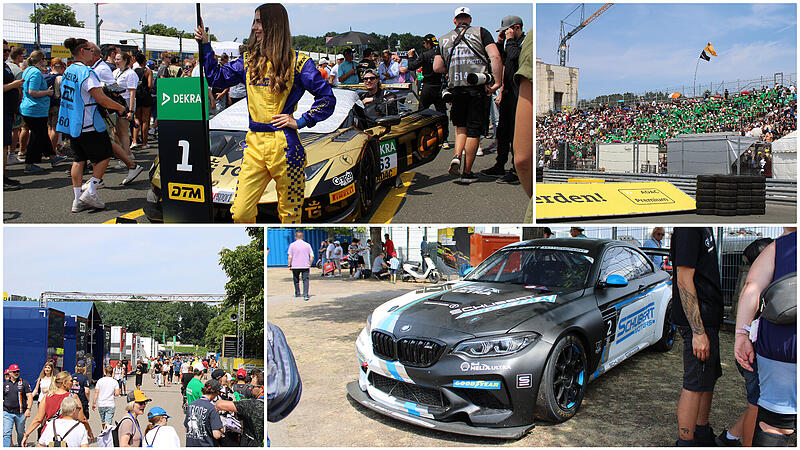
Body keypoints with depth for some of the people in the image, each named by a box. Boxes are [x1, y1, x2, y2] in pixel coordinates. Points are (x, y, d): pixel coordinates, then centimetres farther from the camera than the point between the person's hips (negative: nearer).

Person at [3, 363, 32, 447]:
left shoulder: (24, 383, 4)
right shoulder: (4, 384, 9)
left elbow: (30, 397, -1)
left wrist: (28, 409, -13)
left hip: (20, 413, -1)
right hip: (7, 413, 1)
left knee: (21, 433, 10)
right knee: (6, 434, -10)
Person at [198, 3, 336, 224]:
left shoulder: (297, 62, -1)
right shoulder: (248, 60, 14)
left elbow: (327, 99, 0)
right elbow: (217, 78, 21)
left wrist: (300, 121, -6)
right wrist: (205, 45, 16)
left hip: (284, 146, -4)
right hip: (254, 144, 4)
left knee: (289, 214, 5)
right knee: (240, 213, -2)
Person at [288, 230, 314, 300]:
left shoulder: (292, 245, -2)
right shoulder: (307, 245, 3)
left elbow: (290, 257, -5)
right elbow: (312, 256, -1)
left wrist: (289, 266, 4)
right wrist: (310, 265, 8)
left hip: (295, 266, 0)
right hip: (305, 266, 0)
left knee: (296, 280, 16)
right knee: (305, 280, 0)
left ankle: (297, 294, 25)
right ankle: (306, 295, -11)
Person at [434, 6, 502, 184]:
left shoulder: (444, 39, 12)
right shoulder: (481, 32, 5)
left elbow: (437, 67, 7)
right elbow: (495, 56, -9)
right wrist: (497, 82, -7)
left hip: (456, 88, 3)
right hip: (479, 87, -3)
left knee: (461, 125, 21)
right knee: (474, 130, 4)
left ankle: (456, 156, -2)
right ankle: (467, 172, 8)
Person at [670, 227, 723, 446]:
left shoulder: (704, 227, 12)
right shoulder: (688, 229, -19)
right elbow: (684, 280, -23)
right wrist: (698, 332, -23)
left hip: (707, 320, 10)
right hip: (697, 321, -10)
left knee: (710, 377, 20)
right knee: (695, 385, -3)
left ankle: (702, 433, 35)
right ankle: (686, 443, 7)